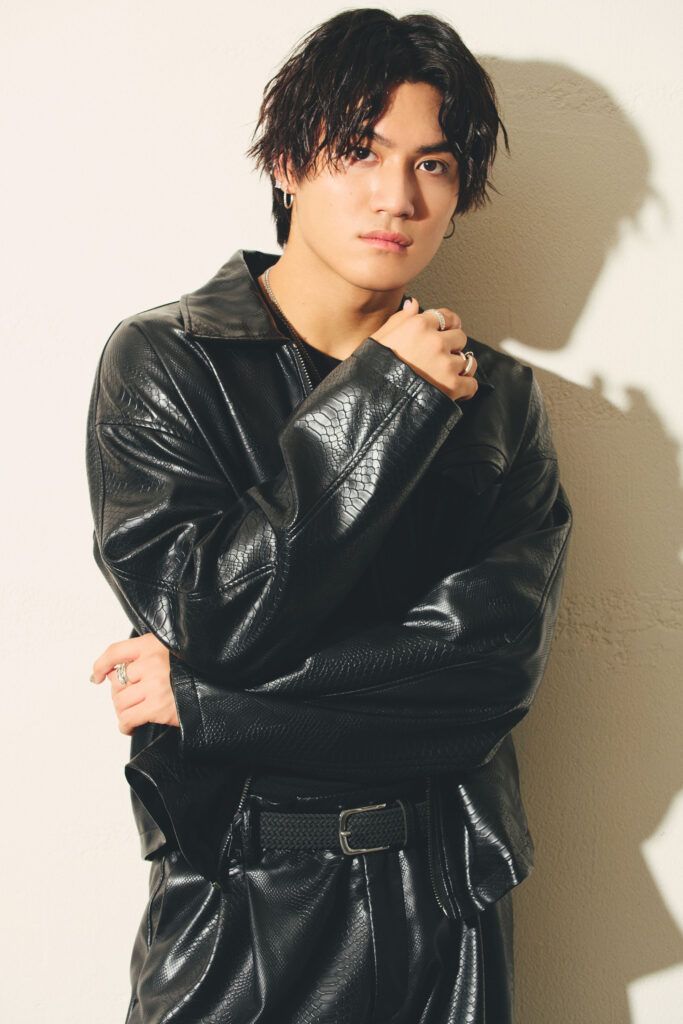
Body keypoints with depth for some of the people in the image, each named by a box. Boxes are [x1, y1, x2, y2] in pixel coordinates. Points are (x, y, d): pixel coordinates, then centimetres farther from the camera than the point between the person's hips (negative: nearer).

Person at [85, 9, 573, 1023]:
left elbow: (495, 659, -11)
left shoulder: (498, 397, 2)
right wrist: (385, 397, -16)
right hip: (234, 901, -2)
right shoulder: (162, 360, -5)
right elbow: (209, 617, -18)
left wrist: (205, 700, -16)